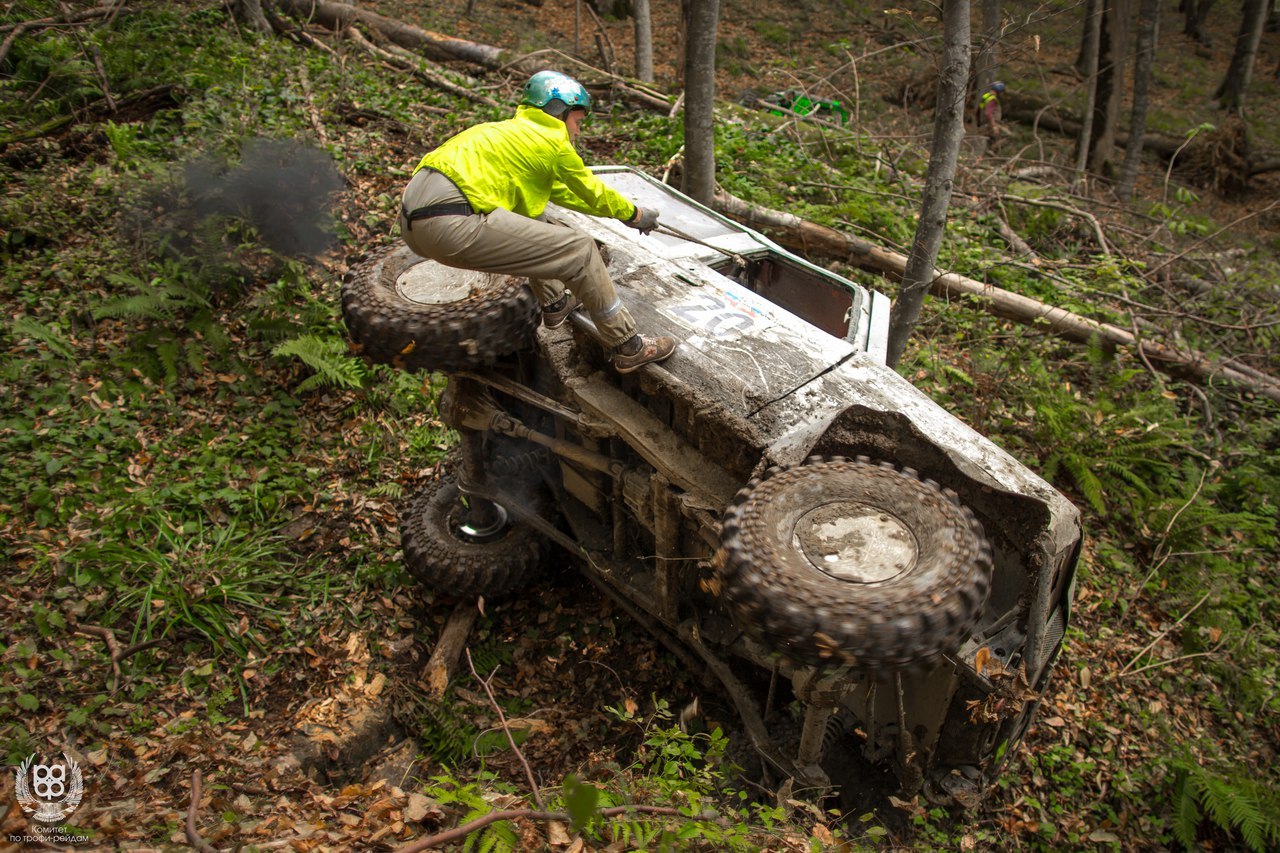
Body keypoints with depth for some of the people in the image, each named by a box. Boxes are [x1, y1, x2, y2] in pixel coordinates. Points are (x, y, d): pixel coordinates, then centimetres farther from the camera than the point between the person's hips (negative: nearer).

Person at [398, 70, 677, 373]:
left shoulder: (515, 132, 30)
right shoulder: (553, 142, 3)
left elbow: (560, 192, 40)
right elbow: (593, 192, 16)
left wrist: (621, 209, 46)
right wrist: (634, 214, 34)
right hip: (450, 223, -10)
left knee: (531, 218, 32)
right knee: (581, 251, -3)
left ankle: (554, 303, 41)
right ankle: (628, 348, 7)